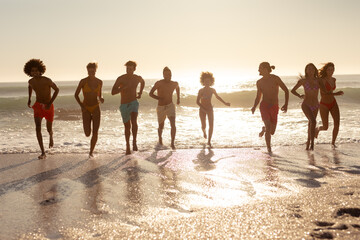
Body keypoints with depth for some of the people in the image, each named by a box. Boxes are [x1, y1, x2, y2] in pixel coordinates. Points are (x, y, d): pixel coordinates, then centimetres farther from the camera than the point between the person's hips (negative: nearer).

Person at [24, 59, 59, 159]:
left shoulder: (47, 80, -21)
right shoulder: (31, 81, -5)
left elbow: (57, 89, -9)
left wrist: (50, 103, -17)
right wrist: (29, 99, 17)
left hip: (48, 107, -2)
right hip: (38, 106, 2)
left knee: (49, 129, 11)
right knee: (38, 127, -18)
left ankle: (51, 136, 54)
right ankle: (43, 153, -17)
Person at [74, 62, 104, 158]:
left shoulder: (99, 82, 1)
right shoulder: (83, 81, -8)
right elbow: (76, 94, -1)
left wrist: (101, 99, -10)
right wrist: (81, 105, -15)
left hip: (96, 108, 1)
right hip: (86, 109, -1)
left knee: (95, 133, -7)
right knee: (87, 134, -6)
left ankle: (91, 151, 16)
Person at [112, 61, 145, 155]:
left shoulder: (138, 78, -3)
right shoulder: (120, 78, -13)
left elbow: (143, 82, 24)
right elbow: (113, 92, -18)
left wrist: (140, 93, 12)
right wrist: (124, 87, -30)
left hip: (134, 103, 1)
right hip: (124, 105, -1)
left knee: (134, 121, -27)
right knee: (127, 127, 9)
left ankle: (134, 142, -11)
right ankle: (128, 147, 28)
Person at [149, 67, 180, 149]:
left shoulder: (174, 84, -1)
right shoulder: (159, 83, -14)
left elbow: (177, 87, 24)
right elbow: (150, 93, -16)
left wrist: (178, 98, 25)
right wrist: (159, 98, -28)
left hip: (170, 106, 1)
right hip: (160, 108, -1)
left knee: (173, 124, -21)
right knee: (161, 127, 15)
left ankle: (172, 143, -13)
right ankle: (160, 138, 46)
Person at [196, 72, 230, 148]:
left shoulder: (212, 90, -4)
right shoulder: (201, 90, -14)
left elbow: (217, 97, 15)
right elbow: (197, 101, -14)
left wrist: (225, 103, 14)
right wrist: (204, 109, -24)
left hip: (210, 109, 2)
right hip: (202, 110, -2)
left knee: (211, 125, -13)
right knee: (203, 126, 6)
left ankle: (209, 141, -4)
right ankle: (204, 132, 46)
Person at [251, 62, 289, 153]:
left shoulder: (275, 79, -5)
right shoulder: (259, 82, 6)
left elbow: (286, 91, -1)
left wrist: (286, 104, -12)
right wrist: (254, 107, -5)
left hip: (274, 108, -1)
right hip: (264, 106, 1)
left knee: (271, 132, 3)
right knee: (268, 126, -19)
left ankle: (264, 129, 41)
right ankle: (269, 149, -7)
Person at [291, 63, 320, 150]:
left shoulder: (318, 80, -1)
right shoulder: (303, 80, -8)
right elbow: (293, 90, 2)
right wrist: (300, 96, -5)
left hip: (315, 105, 4)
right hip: (306, 105, -4)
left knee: (311, 123, 20)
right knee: (313, 121, -26)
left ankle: (308, 141, 40)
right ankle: (312, 143, -22)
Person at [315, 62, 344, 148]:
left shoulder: (334, 80, 4)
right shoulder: (321, 80, -18)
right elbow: (324, 93, -28)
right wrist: (336, 94, -33)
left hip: (333, 103, 5)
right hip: (324, 105, -5)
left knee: (337, 124, -12)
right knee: (325, 128, -2)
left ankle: (333, 143, 5)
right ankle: (317, 129, 35)